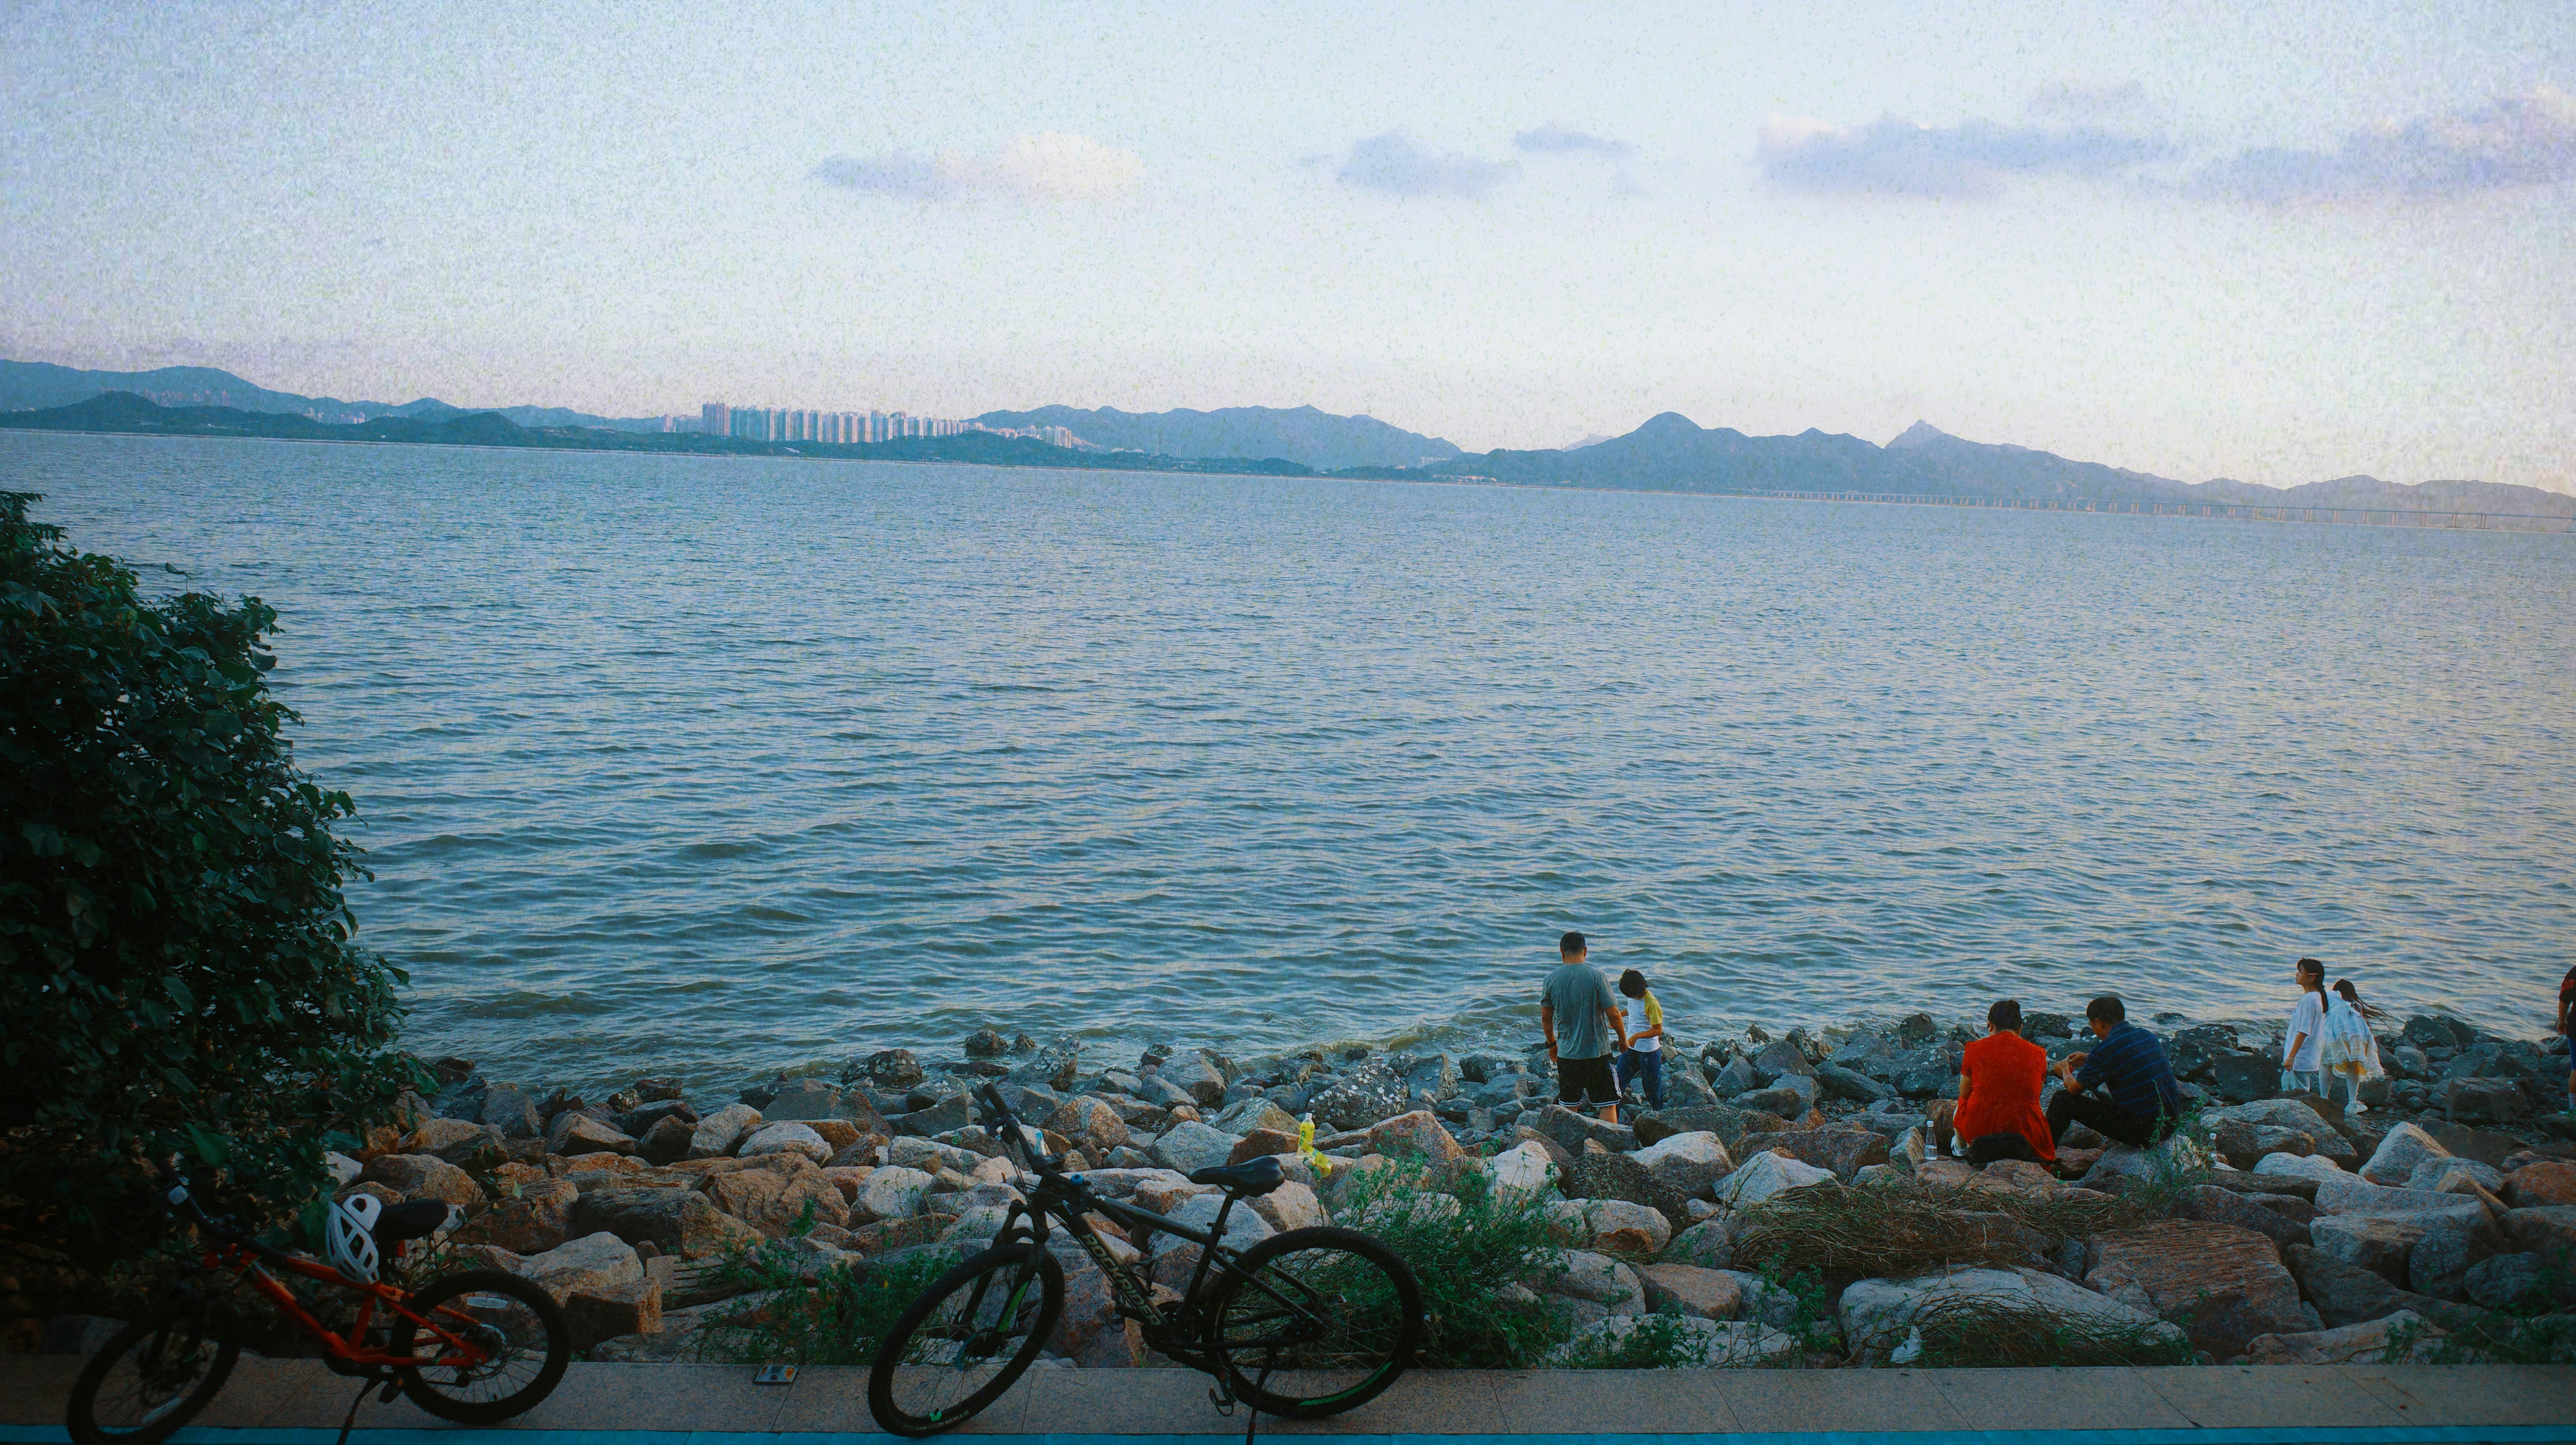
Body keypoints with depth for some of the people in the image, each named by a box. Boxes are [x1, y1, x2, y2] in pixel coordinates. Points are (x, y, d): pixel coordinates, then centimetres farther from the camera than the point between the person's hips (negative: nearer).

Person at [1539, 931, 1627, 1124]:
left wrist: (1552, 1044, 23)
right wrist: (1623, 1038, 8)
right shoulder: (1596, 976, -10)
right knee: (1608, 1105, 4)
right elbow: (1613, 1014, -10)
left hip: (1566, 1054, 3)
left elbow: (1546, 1019, 7)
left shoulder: (1551, 980, 0)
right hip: (1597, 1052, -3)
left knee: (1568, 1108, 11)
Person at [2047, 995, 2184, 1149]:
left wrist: (2065, 1071, 18)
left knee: (2064, 1100, -1)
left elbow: (2074, 1088, -4)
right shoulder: (2147, 1036, 7)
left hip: (2145, 1130, -8)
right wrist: (2089, 1060, 35)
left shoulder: (2108, 1048, -16)